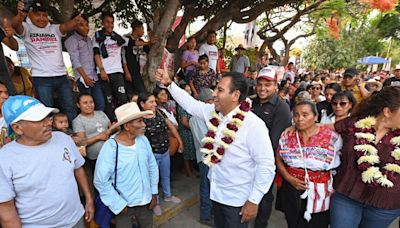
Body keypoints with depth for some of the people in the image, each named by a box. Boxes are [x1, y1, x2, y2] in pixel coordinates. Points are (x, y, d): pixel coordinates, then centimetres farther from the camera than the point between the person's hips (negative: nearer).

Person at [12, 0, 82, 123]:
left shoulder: (55, 28, 9)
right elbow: (15, 25, -16)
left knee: (70, 108, 10)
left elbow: (67, 26, -11)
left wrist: (75, 21, -34)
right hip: (41, 78, -2)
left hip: (61, 76, 3)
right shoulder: (27, 29, 5)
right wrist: (20, 14, -40)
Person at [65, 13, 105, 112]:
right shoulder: (72, 40, -2)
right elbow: (75, 60, -10)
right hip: (83, 78, -6)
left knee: (101, 103, 2)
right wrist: (85, 77, -15)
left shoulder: (89, 40, 18)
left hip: (94, 77, 6)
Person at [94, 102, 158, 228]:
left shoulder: (143, 140, -8)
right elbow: (101, 181, -17)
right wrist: (119, 205, -13)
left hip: (146, 202, 5)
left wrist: (154, 193, 4)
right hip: (124, 205, -4)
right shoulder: (110, 147, -22)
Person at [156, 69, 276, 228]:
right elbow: (190, 103, 7)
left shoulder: (253, 125, -26)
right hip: (216, 192, 7)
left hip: (237, 200, -6)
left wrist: (254, 201, -17)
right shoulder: (214, 112, -6)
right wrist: (168, 83, 2)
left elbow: (267, 166, -22)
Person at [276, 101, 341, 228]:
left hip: (319, 193, -2)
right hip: (291, 190, 2)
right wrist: (289, 178, -9)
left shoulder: (331, 136, -9)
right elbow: (278, 160, 3)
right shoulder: (287, 134, -2)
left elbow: (339, 165, -1)